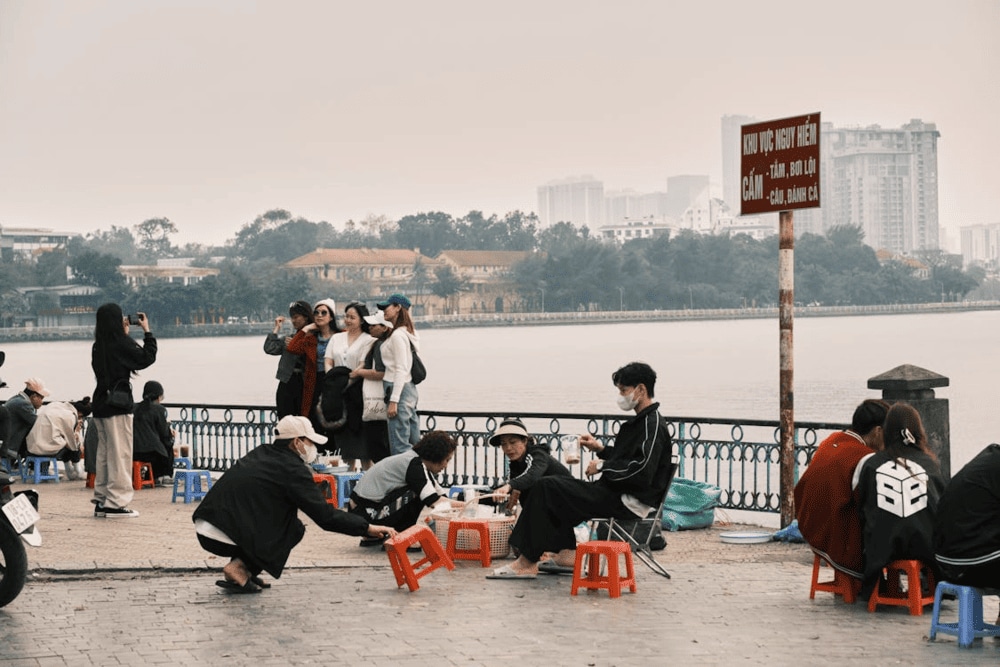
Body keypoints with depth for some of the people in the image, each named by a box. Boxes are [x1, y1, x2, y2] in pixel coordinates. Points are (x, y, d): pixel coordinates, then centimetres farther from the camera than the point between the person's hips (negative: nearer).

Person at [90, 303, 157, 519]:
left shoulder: (99, 346, 8)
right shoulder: (122, 344, -13)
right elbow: (147, 358, -7)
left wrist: (125, 333, 20)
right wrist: (147, 331, 1)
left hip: (101, 404, 8)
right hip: (118, 404, -8)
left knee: (104, 454, 13)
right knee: (120, 455, -3)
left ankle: (101, 501, 17)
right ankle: (116, 503, -4)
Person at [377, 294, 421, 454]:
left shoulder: (398, 335, -13)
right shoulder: (407, 333, 15)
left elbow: (401, 370, -18)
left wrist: (393, 400, -20)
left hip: (399, 389, -10)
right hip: (410, 389, 10)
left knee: (399, 445, -10)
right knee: (414, 443, 10)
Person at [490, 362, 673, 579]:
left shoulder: (653, 425, -15)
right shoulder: (642, 421, 17)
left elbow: (642, 471, -25)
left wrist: (603, 467, -15)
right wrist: (601, 449, 13)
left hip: (631, 502, -11)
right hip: (617, 493, 11)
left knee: (548, 488, -15)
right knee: (555, 484, 19)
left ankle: (528, 562, -12)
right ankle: (566, 553, 8)